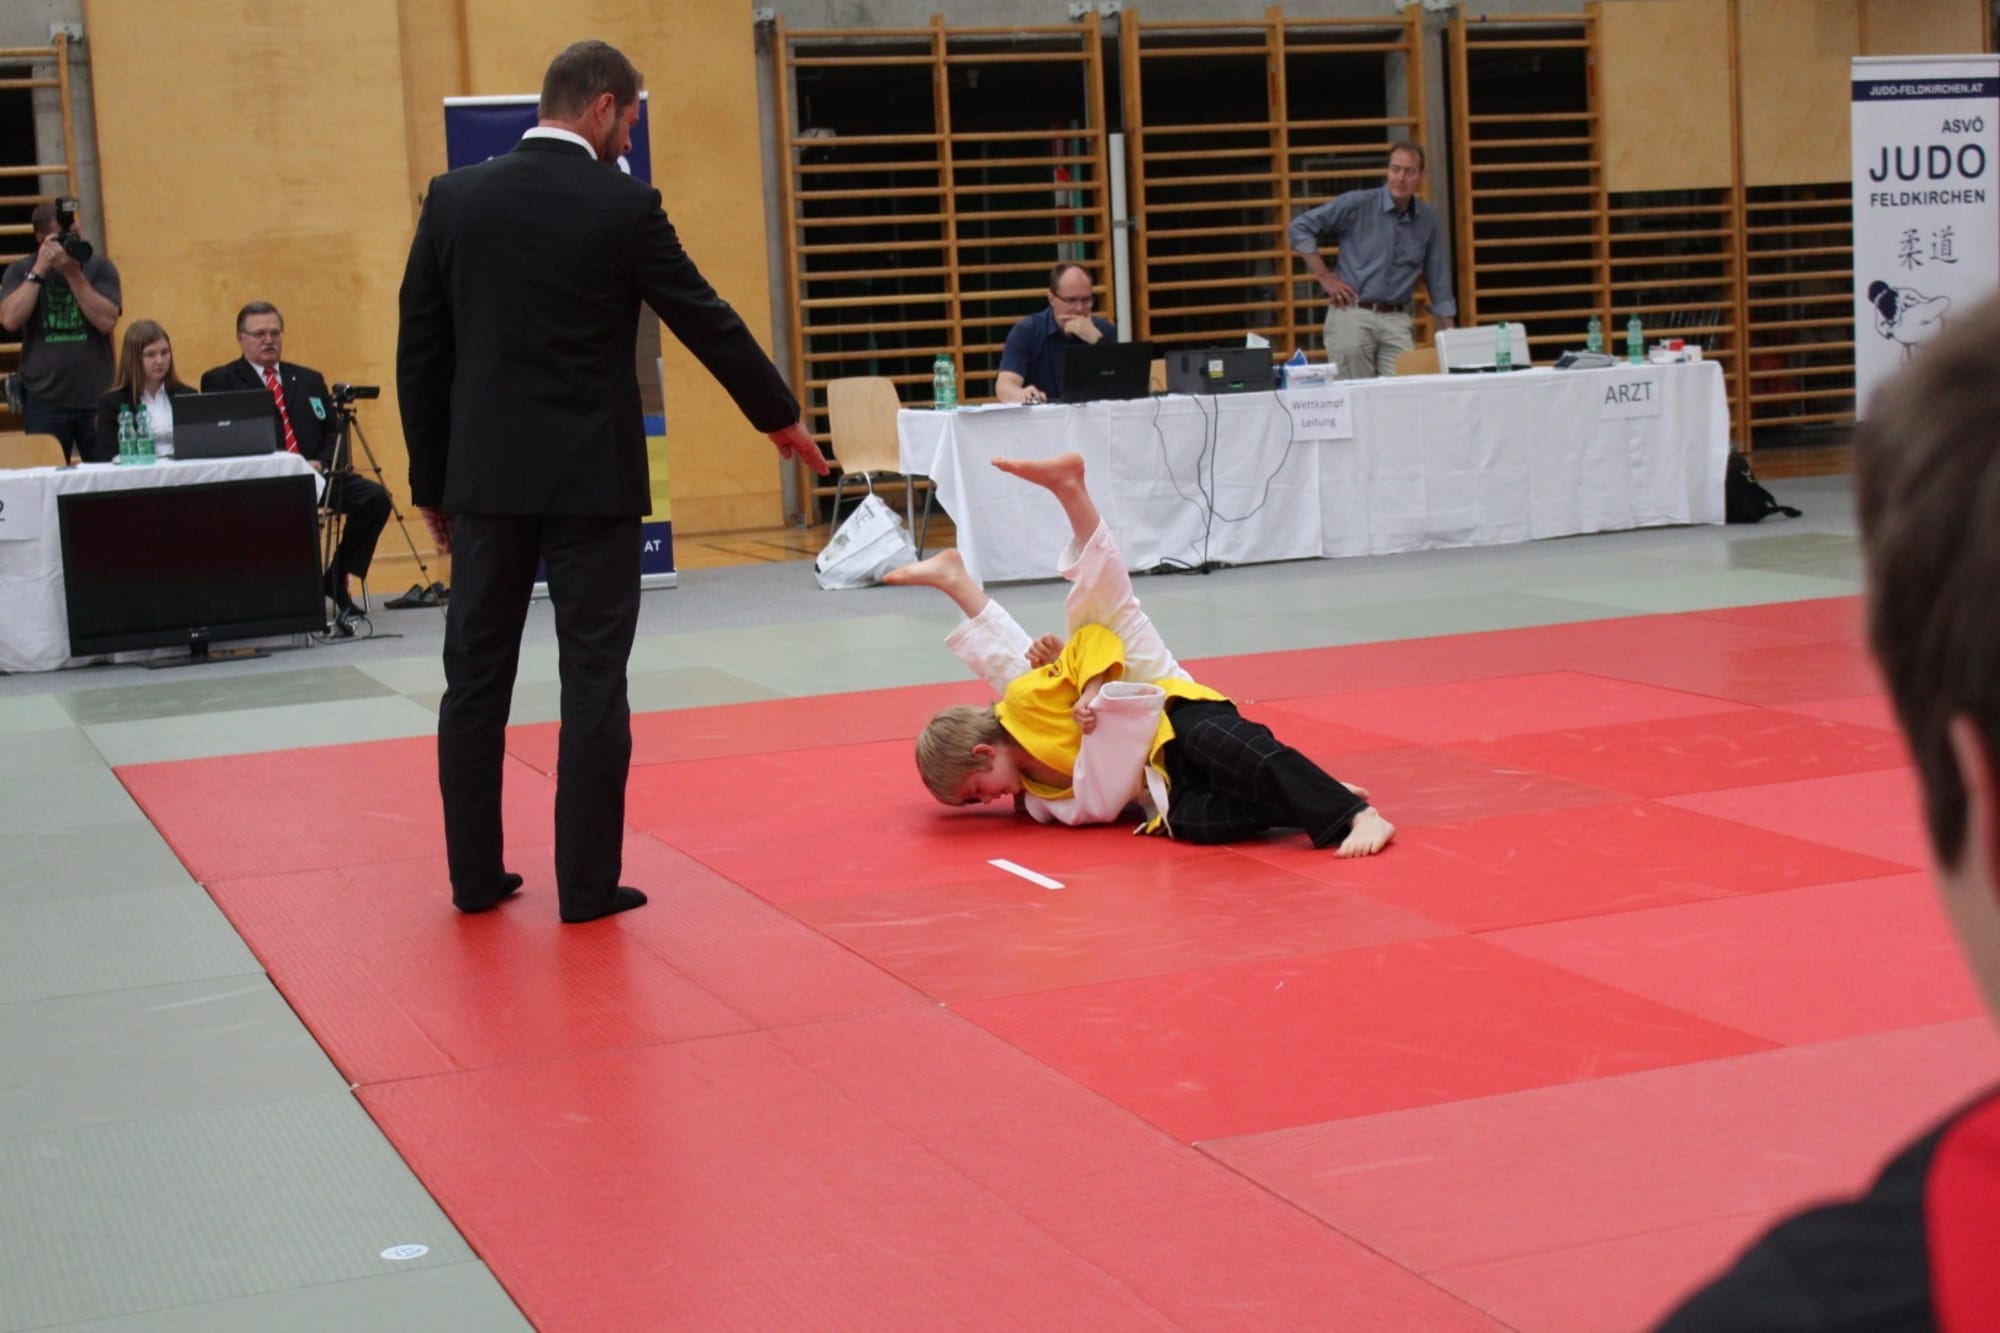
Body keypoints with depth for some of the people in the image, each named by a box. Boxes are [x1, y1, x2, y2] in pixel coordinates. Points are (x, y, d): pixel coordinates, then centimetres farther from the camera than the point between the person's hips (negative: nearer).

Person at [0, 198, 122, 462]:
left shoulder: (100, 268, 4)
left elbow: (107, 321, -10)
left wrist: (73, 274, -14)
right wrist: (39, 270, -11)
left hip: (97, 400, 0)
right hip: (44, 402, 0)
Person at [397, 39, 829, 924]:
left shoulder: (454, 197, 2)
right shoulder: (624, 207, -8)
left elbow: (419, 350, 5)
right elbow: (706, 320, 1)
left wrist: (431, 481, 13)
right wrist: (780, 417, 15)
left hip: (486, 477, 4)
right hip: (591, 478, -3)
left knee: (476, 675, 11)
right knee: (593, 679, 3)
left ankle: (475, 876, 16)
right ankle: (588, 884, 5)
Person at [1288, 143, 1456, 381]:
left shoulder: (1427, 219, 9)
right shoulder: (1357, 204, -2)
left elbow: (1439, 280, 13)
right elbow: (1300, 226, 1)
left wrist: (1449, 336, 9)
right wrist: (1325, 277, -3)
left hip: (1397, 320, 3)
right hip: (1352, 314, -3)